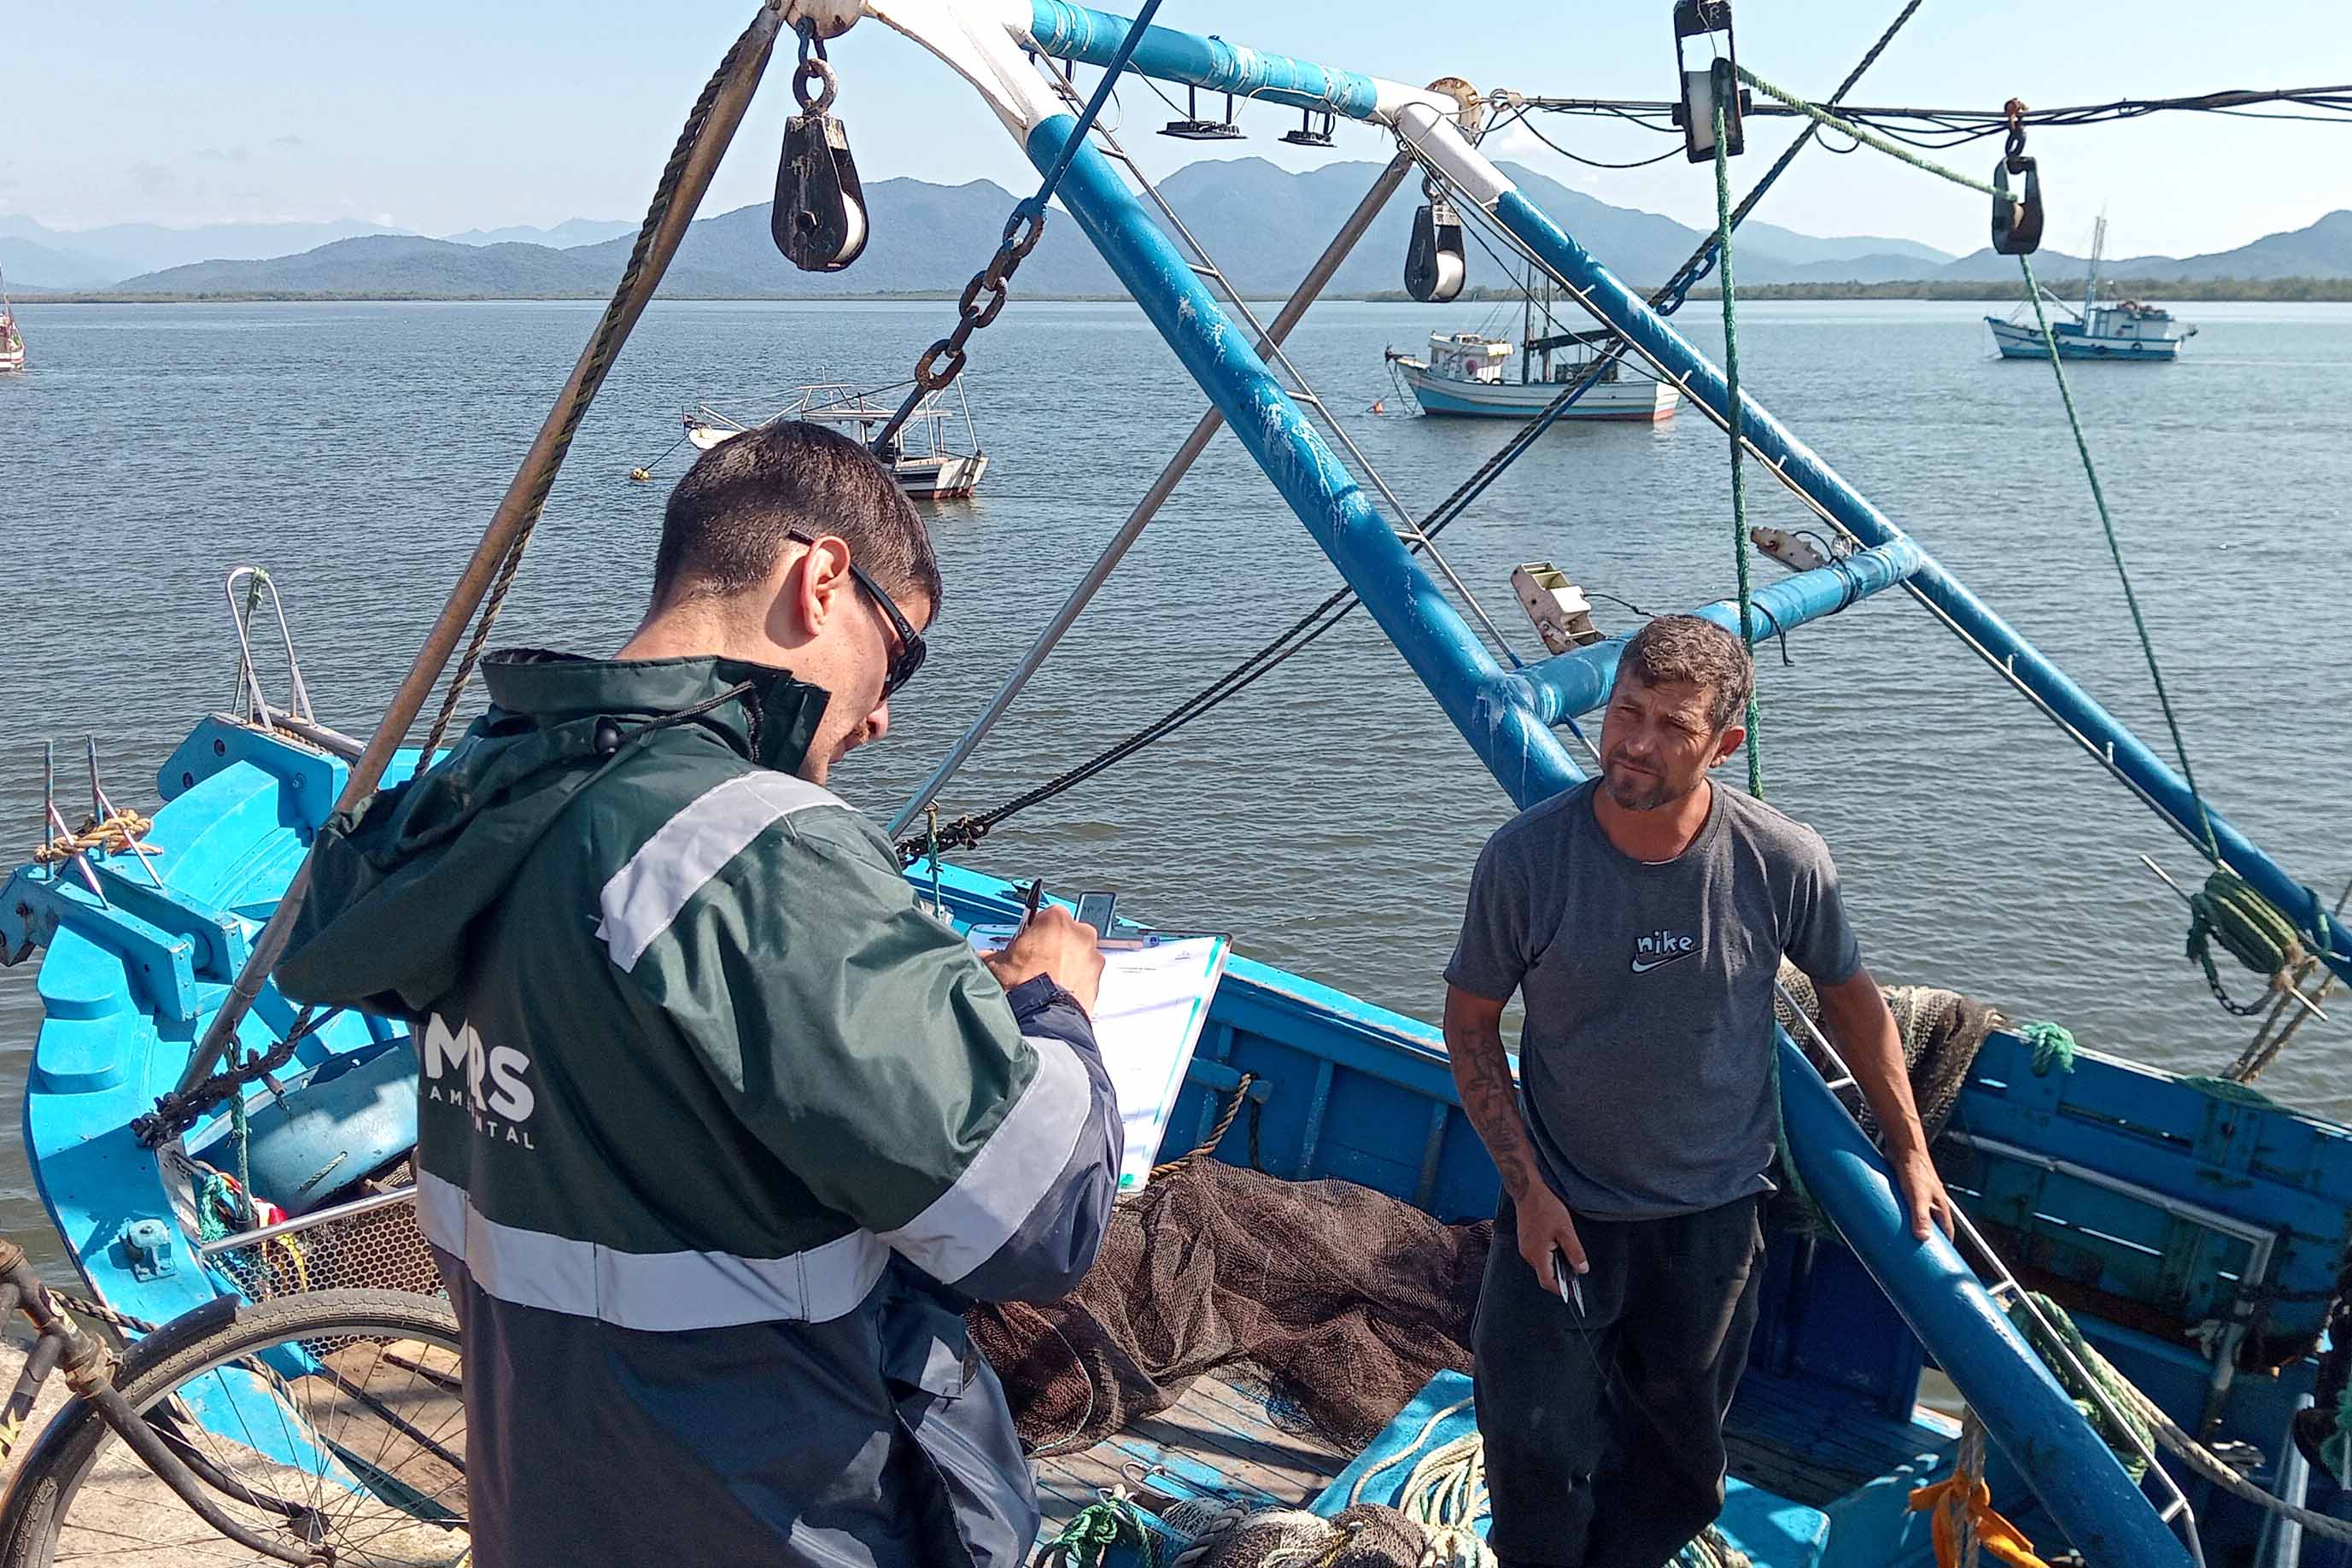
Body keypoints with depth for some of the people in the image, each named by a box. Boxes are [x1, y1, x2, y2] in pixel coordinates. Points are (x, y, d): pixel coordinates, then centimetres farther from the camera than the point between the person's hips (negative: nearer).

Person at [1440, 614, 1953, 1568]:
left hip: (1713, 1213, 2)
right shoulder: (1524, 857, -19)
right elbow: (1470, 1023, -6)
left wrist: (1910, 1150, 10)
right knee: (1536, 1449, -1)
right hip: (1560, 1209, -1)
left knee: (1677, 1452, 17)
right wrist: (1526, 1186, -12)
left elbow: (1849, 997, 3)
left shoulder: (1783, 862, -16)